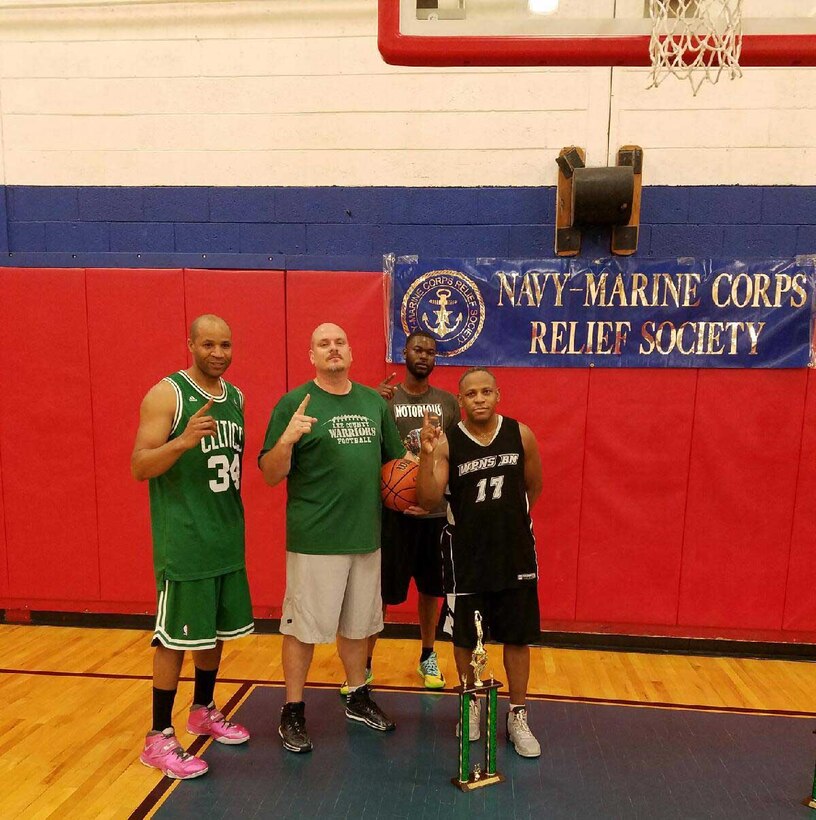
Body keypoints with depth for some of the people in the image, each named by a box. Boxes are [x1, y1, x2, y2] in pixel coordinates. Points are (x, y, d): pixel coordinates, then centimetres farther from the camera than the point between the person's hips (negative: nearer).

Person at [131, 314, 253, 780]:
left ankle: (204, 711, 38)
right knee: (176, 637, 3)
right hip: (183, 540, -7)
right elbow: (139, 467, -16)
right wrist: (184, 440, -32)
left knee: (216, 630, 18)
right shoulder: (167, 394, -12)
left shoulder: (236, 396, 10)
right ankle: (159, 738, 20)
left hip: (227, 537, 7)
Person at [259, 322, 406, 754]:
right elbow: (271, 475, -9)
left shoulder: (374, 401, 7)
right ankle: (292, 713, 28)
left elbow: (396, 457, 17)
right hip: (314, 539, -5)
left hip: (366, 536, 5)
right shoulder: (294, 403, -8)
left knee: (358, 624, 20)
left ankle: (358, 697, 40)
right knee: (302, 626, 8)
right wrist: (287, 438, -28)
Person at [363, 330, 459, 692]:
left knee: (431, 588, 16)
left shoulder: (448, 402, 5)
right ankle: (364, 663, 23)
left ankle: (428, 657, 37)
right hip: (394, 510, -3)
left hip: (437, 511, 3)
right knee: (381, 591, 4)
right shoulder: (384, 398, -4)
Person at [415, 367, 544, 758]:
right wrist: (426, 455, -32)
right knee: (464, 637, 13)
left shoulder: (521, 435, -6)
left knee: (517, 637, 11)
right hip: (465, 554, -1)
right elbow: (430, 501, -19)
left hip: (515, 552, 1)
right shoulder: (447, 442, -11)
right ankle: (471, 704, 39)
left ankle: (518, 716, 31)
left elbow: (533, 487, 9)